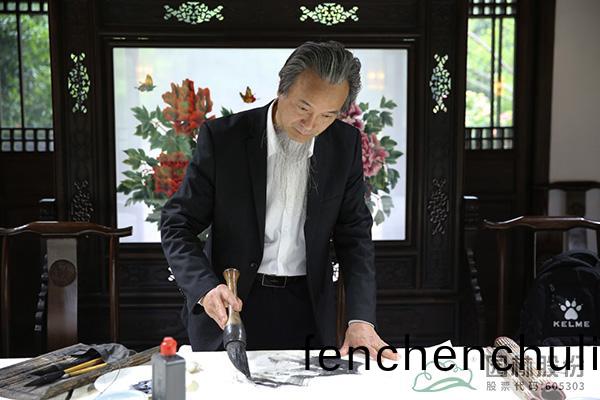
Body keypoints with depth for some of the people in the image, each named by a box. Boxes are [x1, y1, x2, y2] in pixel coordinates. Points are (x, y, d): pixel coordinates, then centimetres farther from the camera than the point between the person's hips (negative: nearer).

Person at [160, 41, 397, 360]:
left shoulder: (345, 144, -5)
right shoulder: (222, 137, -14)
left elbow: (353, 234, 0)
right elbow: (177, 226, -10)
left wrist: (360, 319, -11)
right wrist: (206, 288, -28)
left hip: (308, 310, 2)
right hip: (231, 305, -2)